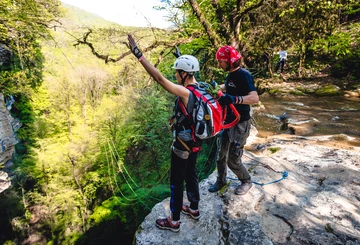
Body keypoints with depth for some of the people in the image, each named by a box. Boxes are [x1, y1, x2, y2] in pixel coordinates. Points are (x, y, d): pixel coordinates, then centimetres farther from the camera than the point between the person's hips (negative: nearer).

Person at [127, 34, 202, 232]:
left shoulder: (186, 93, -29)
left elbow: (159, 78, -35)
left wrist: (138, 55, -33)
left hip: (183, 145, -9)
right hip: (195, 142, 9)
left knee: (176, 183, 8)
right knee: (191, 175, 25)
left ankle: (174, 221, 26)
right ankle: (194, 209, 45)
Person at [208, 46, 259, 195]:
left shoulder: (244, 75, -19)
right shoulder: (231, 74, 7)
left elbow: (255, 98, -31)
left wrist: (234, 99, -44)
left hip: (240, 123, -8)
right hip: (228, 121, 8)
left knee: (233, 160, 0)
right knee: (220, 155, 15)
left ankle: (246, 181, 27)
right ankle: (221, 180, 36)